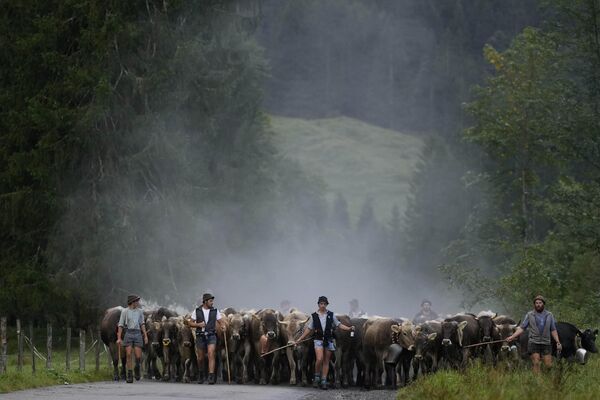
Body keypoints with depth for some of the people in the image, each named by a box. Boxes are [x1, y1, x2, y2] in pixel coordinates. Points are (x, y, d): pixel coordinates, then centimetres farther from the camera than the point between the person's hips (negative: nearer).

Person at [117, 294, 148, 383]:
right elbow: (120, 325, 0)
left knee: (138, 356, -5)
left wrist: (145, 336, 8)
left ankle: (137, 370, 24)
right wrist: (119, 338, -7)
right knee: (128, 355, -9)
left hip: (138, 334, 2)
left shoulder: (139, 311, 10)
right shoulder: (125, 311, 1)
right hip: (128, 333, -2)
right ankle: (129, 376, -3)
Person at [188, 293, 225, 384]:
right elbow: (190, 323, 6)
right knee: (200, 358, 9)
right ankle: (201, 375, 32)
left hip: (211, 336, -1)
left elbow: (219, 323, 10)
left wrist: (221, 327, -13)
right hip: (200, 336, 1)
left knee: (211, 355, -19)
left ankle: (211, 376, -24)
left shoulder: (215, 311, 5)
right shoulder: (197, 311, 4)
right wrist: (198, 324, -12)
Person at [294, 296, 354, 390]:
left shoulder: (331, 315, 7)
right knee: (319, 359, -18)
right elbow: (308, 329, 7)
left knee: (326, 361, 4)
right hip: (318, 340, -2)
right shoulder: (314, 316, 4)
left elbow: (339, 325, 9)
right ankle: (317, 377, 1)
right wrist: (299, 340, 5)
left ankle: (324, 381, 9)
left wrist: (349, 328, -6)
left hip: (329, 340, 2)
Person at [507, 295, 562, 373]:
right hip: (534, 343, -2)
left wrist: (558, 342, 4)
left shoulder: (549, 315, 11)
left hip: (546, 343, 2)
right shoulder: (529, 315, 5)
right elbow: (522, 328, 3)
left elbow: (553, 330, 13)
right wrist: (512, 337, -9)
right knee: (536, 364, -10)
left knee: (548, 365, -2)